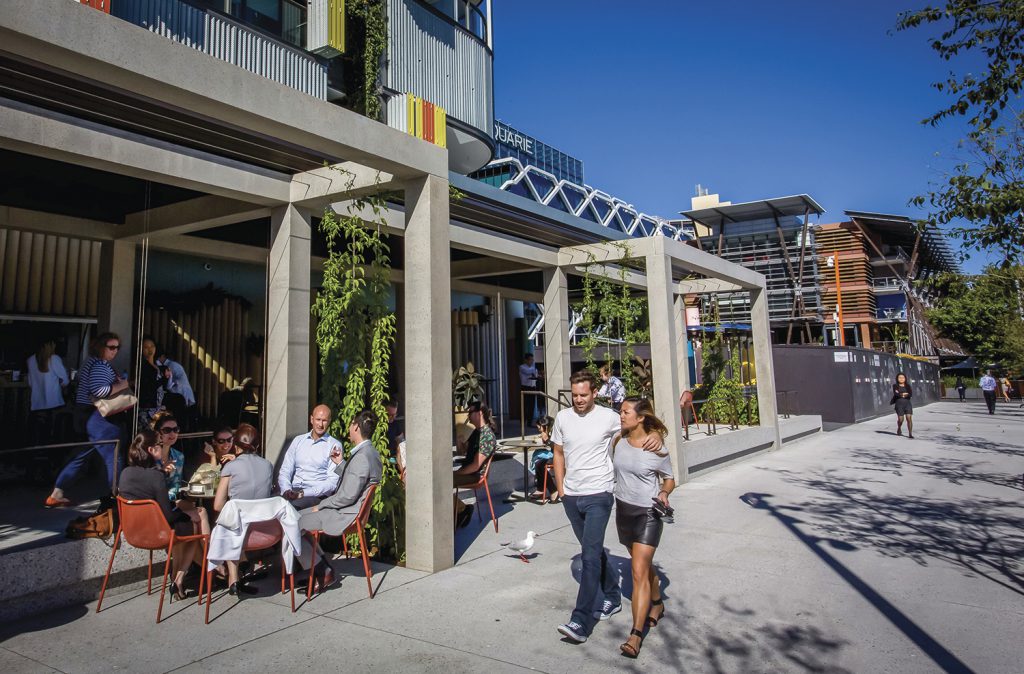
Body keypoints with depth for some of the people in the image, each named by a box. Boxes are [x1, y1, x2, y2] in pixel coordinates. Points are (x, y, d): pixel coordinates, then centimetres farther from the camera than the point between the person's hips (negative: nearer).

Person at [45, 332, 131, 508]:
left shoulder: (93, 362, 16)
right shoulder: (99, 366, -17)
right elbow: (98, 391, -30)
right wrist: (121, 386, -16)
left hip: (88, 416, 11)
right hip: (97, 419, -11)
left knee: (82, 456, 17)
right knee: (114, 457, -6)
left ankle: (55, 496, 23)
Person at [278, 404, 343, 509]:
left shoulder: (334, 446, 2)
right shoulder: (298, 440, 16)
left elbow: (332, 482, -6)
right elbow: (285, 471, 12)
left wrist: (303, 493, -17)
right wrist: (286, 490, -10)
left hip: (317, 495, -4)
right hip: (294, 490, 4)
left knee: (293, 505, -35)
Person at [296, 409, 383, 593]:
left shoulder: (361, 457, -23)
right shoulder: (371, 452, 9)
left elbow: (348, 496, -24)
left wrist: (321, 505, -12)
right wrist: (340, 464, 9)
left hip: (343, 516, -11)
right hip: (348, 510, 11)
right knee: (299, 516, 18)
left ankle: (321, 571, 4)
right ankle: (321, 567, 18)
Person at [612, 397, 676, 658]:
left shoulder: (655, 448, -14)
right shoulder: (618, 440, -2)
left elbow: (670, 479, -1)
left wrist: (664, 493, -20)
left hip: (647, 513, -5)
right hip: (623, 509, 6)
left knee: (639, 571, -11)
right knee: (644, 564, 22)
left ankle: (636, 634, -7)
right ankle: (657, 604, 46)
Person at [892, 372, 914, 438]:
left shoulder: (908, 386, 9)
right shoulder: (895, 386, 4)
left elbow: (911, 394, -7)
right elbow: (895, 394, -12)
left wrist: (900, 394, -12)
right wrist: (905, 394, -11)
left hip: (907, 404, 1)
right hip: (899, 404, -1)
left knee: (909, 418, -11)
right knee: (900, 419, -2)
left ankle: (910, 434, -9)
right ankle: (899, 428, 29)